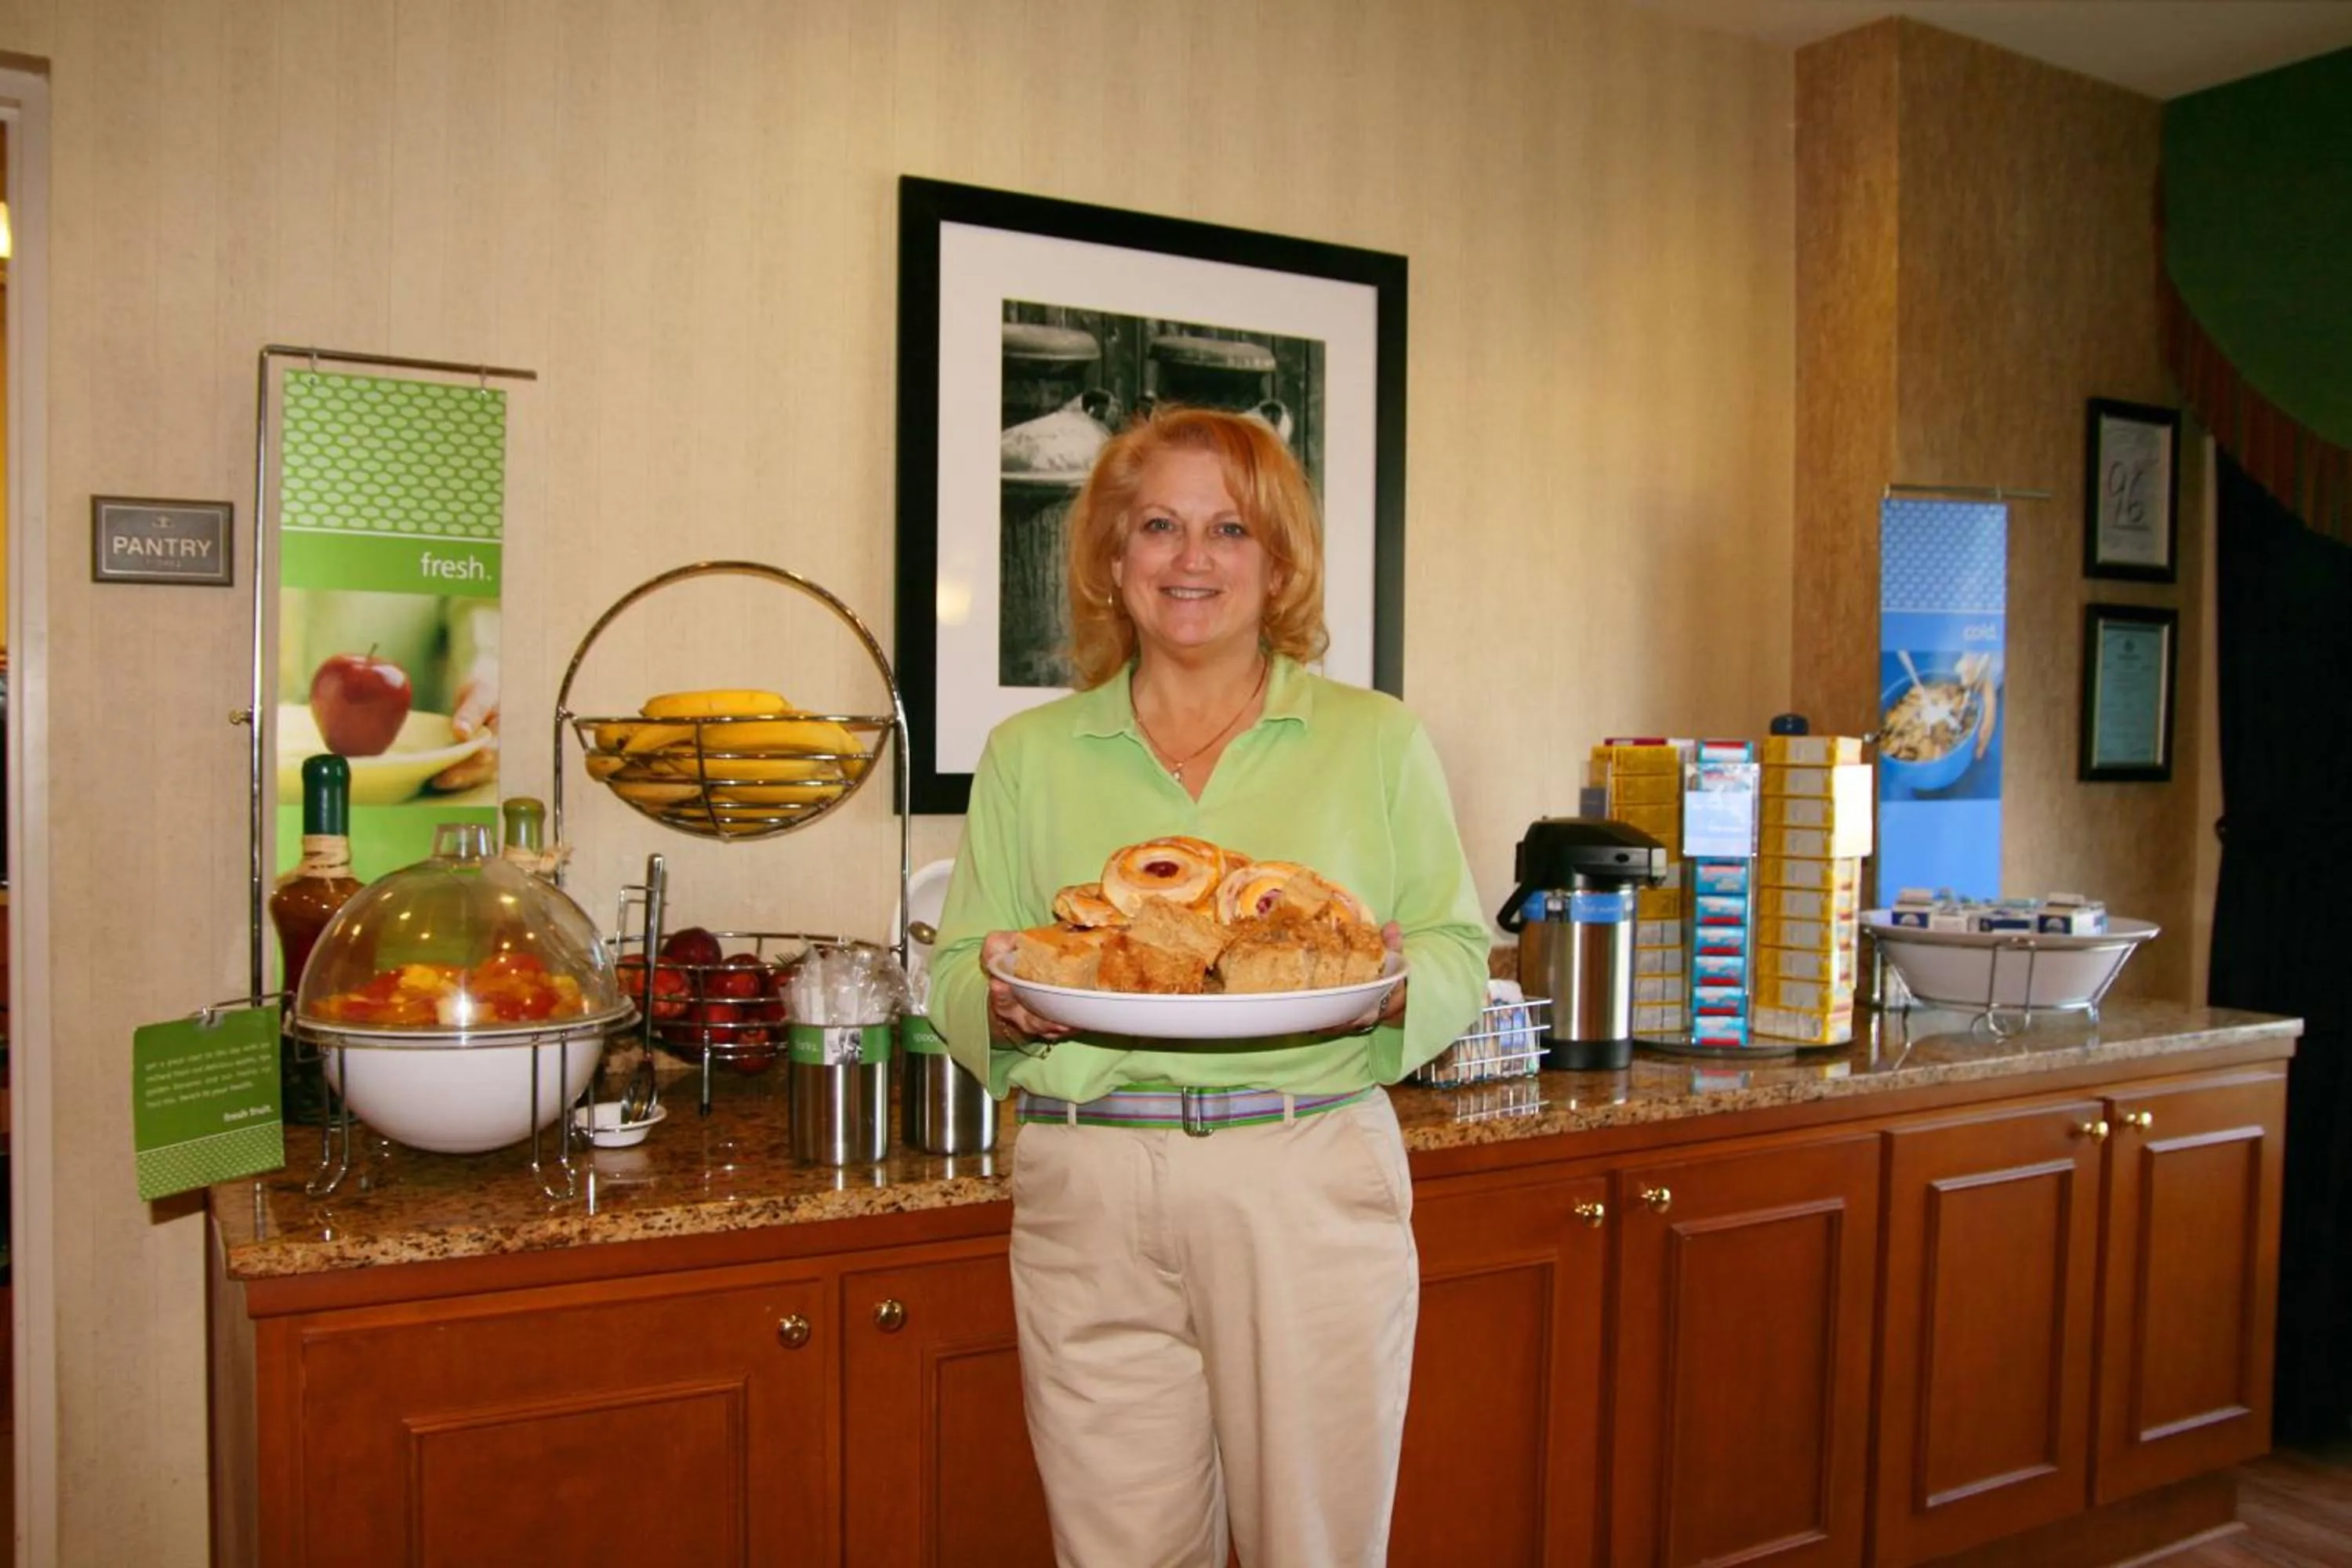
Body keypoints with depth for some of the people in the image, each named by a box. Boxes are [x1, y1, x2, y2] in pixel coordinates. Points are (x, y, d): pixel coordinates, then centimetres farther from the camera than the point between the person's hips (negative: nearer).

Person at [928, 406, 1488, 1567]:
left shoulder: (1375, 740, 6)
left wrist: (1395, 989, -14)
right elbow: (954, 982, 9)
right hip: (1089, 1197, 1)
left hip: (1312, 1180, 0)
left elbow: (1461, 954, 7)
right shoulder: (1029, 755, 8)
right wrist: (1006, 1000, -13)